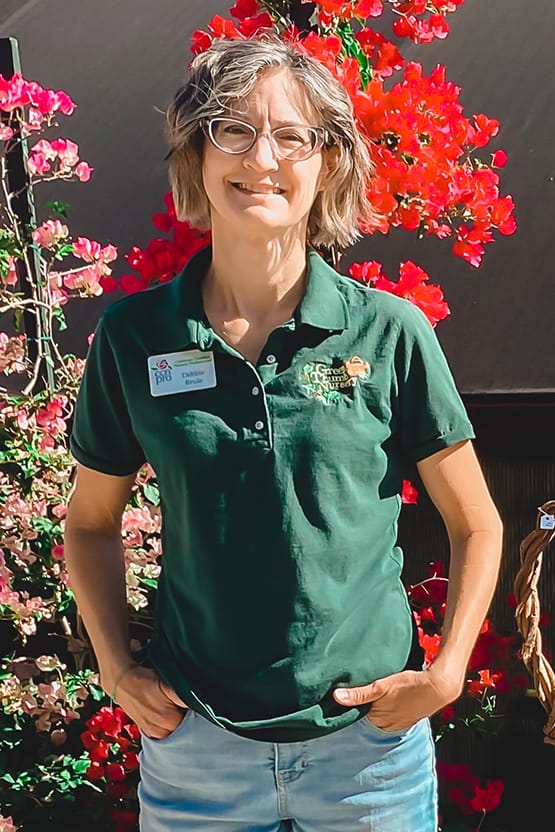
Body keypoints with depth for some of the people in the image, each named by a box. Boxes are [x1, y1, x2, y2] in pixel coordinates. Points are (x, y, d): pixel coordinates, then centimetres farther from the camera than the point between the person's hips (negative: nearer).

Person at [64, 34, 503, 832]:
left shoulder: (389, 332, -7)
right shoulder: (133, 335, -4)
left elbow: (475, 525, 2)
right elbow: (92, 522, 9)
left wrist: (446, 672, -7)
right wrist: (117, 668, 0)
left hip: (371, 743, 0)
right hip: (193, 744, 1)